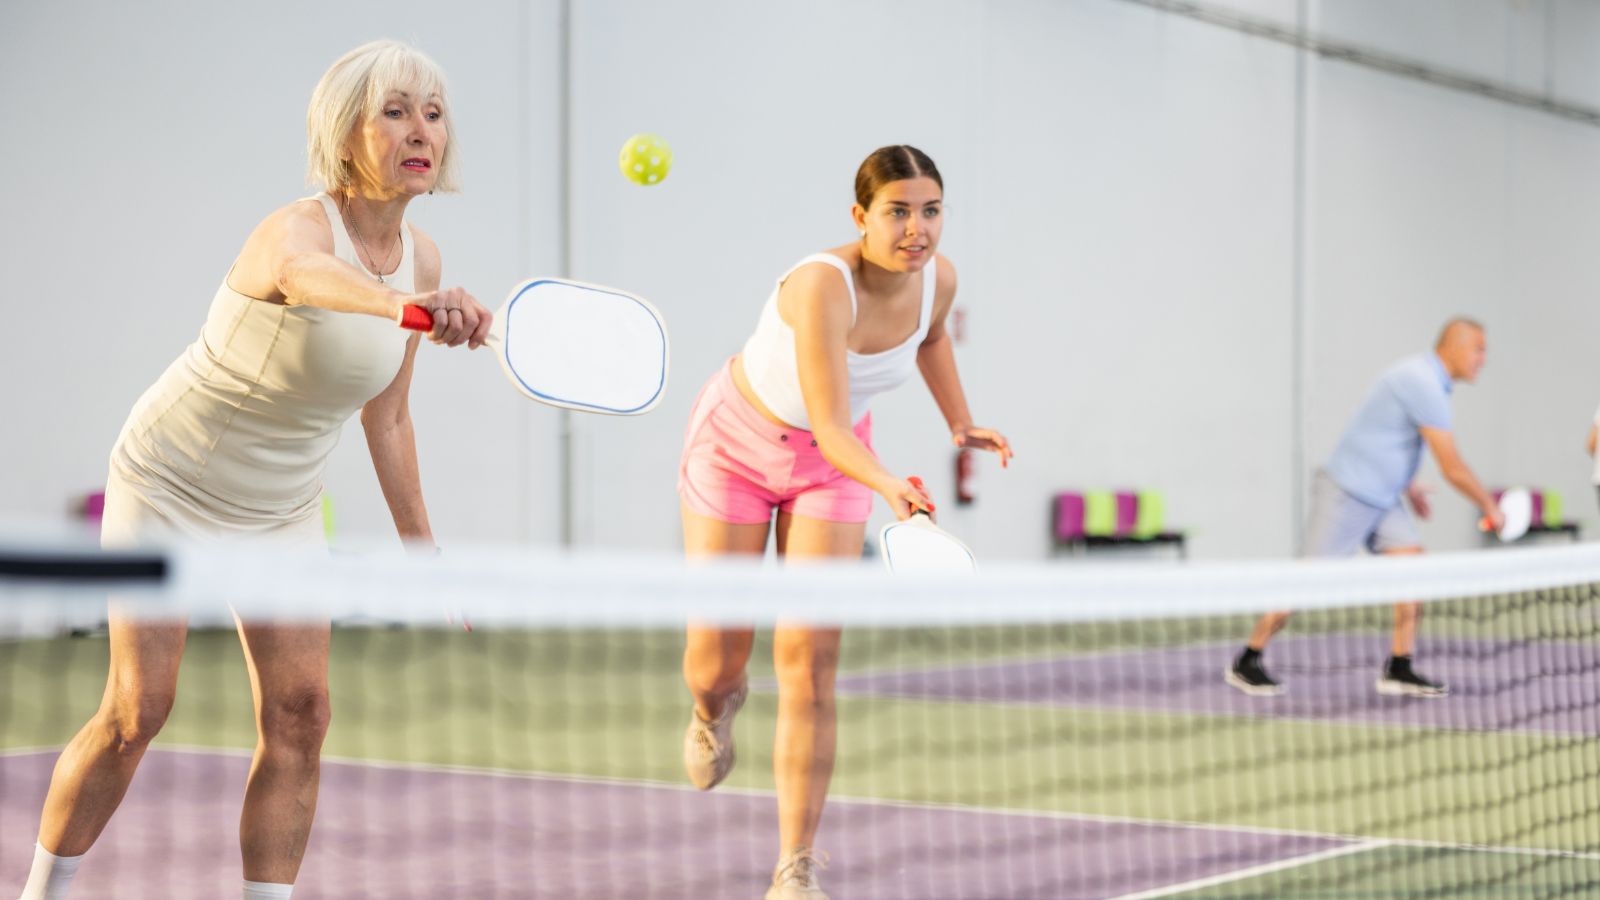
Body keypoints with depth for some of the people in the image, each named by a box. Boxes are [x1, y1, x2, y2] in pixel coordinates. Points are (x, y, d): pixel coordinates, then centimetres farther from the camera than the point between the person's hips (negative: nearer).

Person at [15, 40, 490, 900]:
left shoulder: (420, 257, -6)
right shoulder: (297, 227, -29)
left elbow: (387, 419, 6)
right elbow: (305, 276, -57)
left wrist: (420, 547, 7)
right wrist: (402, 305, -78)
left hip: (282, 504, 6)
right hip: (169, 482, -6)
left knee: (298, 712, -6)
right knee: (136, 713, -6)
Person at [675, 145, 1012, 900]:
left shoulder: (937, 278, -16)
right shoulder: (822, 286, -36)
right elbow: (830, 429, -40)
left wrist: (960, 423, 2)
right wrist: (890, 488, -57)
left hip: (833, 460, 4)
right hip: (736, 443, -3)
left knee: (809, 659, -9)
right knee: (713, 664, 1)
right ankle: (715, 708, 43)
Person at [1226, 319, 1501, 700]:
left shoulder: (1420, 376, 10)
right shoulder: (1424, 386, -22)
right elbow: (1453, 469, -20)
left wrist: (1406, 483, 27)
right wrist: (1490, 508, -8)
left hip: (1381, 498, 10)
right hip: (1346, 493, -10)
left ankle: (1398, 670, 1)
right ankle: (1246, 664, 6)